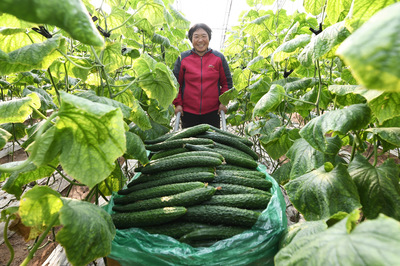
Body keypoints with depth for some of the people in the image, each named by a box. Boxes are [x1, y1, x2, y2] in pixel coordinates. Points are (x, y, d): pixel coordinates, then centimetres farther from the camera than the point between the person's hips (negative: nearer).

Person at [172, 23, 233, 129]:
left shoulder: (219, 58, 4)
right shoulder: (182, 58, 2)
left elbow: (227, 82, 9)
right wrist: (177, 103, 0)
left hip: (212, 112, 1)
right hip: (188, 112, 0)